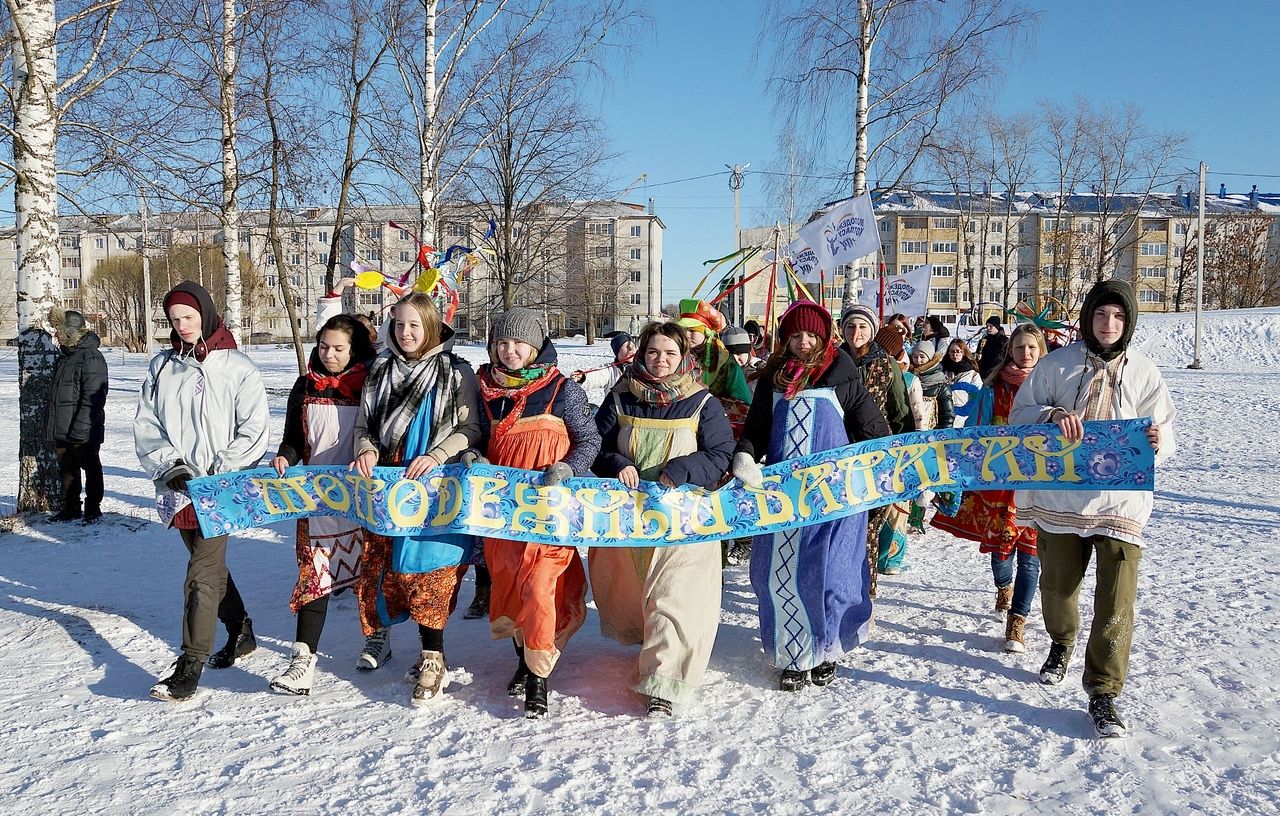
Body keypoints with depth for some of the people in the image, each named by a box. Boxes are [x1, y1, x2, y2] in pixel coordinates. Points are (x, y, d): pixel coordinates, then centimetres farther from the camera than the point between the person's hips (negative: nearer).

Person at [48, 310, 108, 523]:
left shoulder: (91, 358, -15)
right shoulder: (65, 358, 15)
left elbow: (93, 398, -20)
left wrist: (80, 428, -24)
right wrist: (54, 426, 18)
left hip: (84, 432, -9)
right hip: (62, 431, 9)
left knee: (90, 468, 3)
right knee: (67, 470, 14)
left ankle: (93, 508, 13)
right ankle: (70, 508, 24)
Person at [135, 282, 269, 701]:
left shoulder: (237, 368, -4)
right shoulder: (161, 367, 10)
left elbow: (253, 431, -7)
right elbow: (146, 426, 8)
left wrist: (218, 471, -14)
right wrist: (170, 465, -7)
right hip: (178, 486, 6)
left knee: (202, 572, -10)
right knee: (210, 563, 16)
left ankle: (190, 665, -6)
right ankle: (241, 632, 34)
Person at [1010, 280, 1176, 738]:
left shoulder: (1144, 372, 3)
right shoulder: (1058, 364, 1)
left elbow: (1165, 435, 5)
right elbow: (1020, 415, 1)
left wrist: (1157, 442, -19)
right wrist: (1052, 415, -20)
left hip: (1122, 500, 0)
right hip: (1061, 498, 1)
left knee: (1116, 603, -5)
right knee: (1057, 586, 16)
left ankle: (1104, 692, 8)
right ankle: (1062, 644, 46)